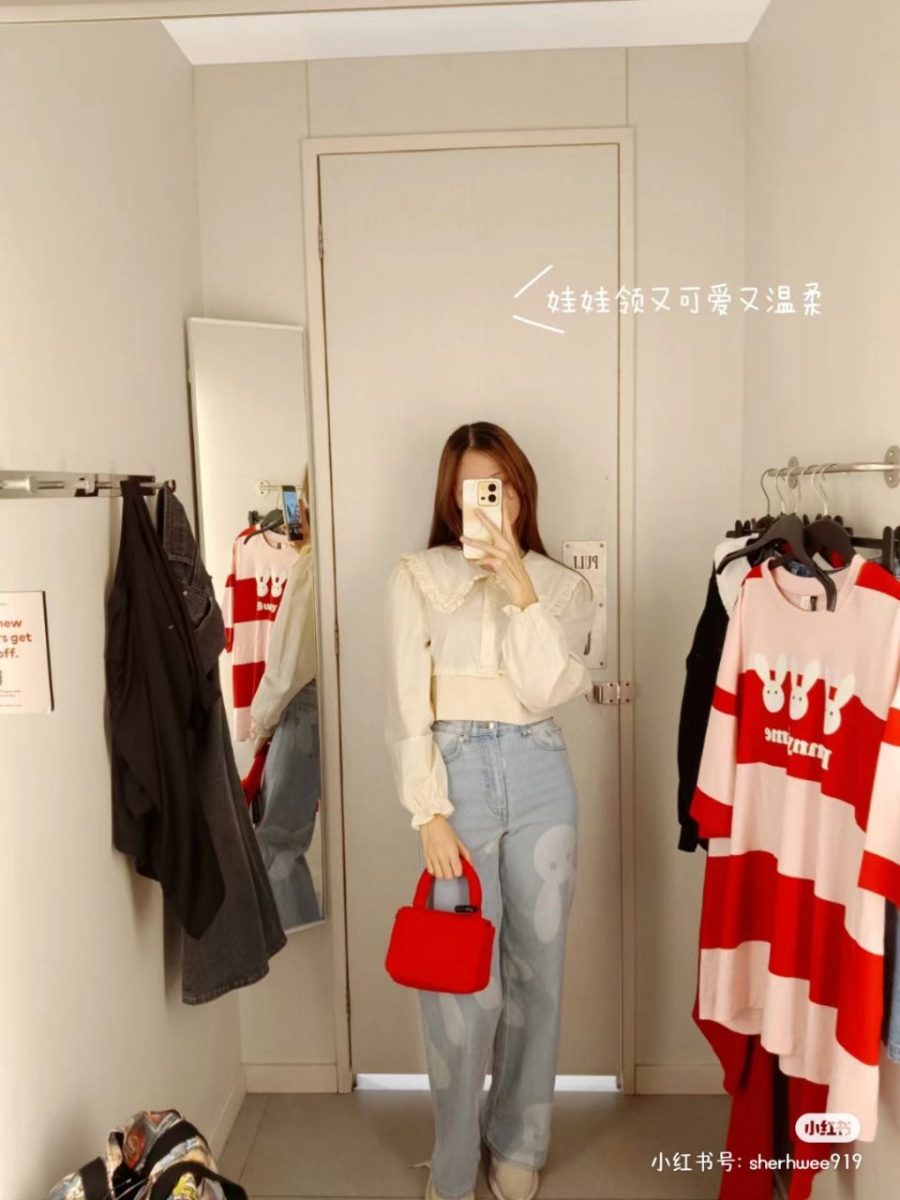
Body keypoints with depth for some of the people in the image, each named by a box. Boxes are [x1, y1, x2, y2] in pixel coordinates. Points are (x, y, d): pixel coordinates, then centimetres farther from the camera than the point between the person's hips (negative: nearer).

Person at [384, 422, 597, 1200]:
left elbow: (547, 691, -7)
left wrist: (520, 585, -13)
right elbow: (407, 706, -5)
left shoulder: (561, 584, 7)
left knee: (537, 966, 14)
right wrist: (429, 814, -12)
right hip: (457, 771, -2)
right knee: (463, 980, 3)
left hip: (540, 776, 3)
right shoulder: (418, 577, 0)